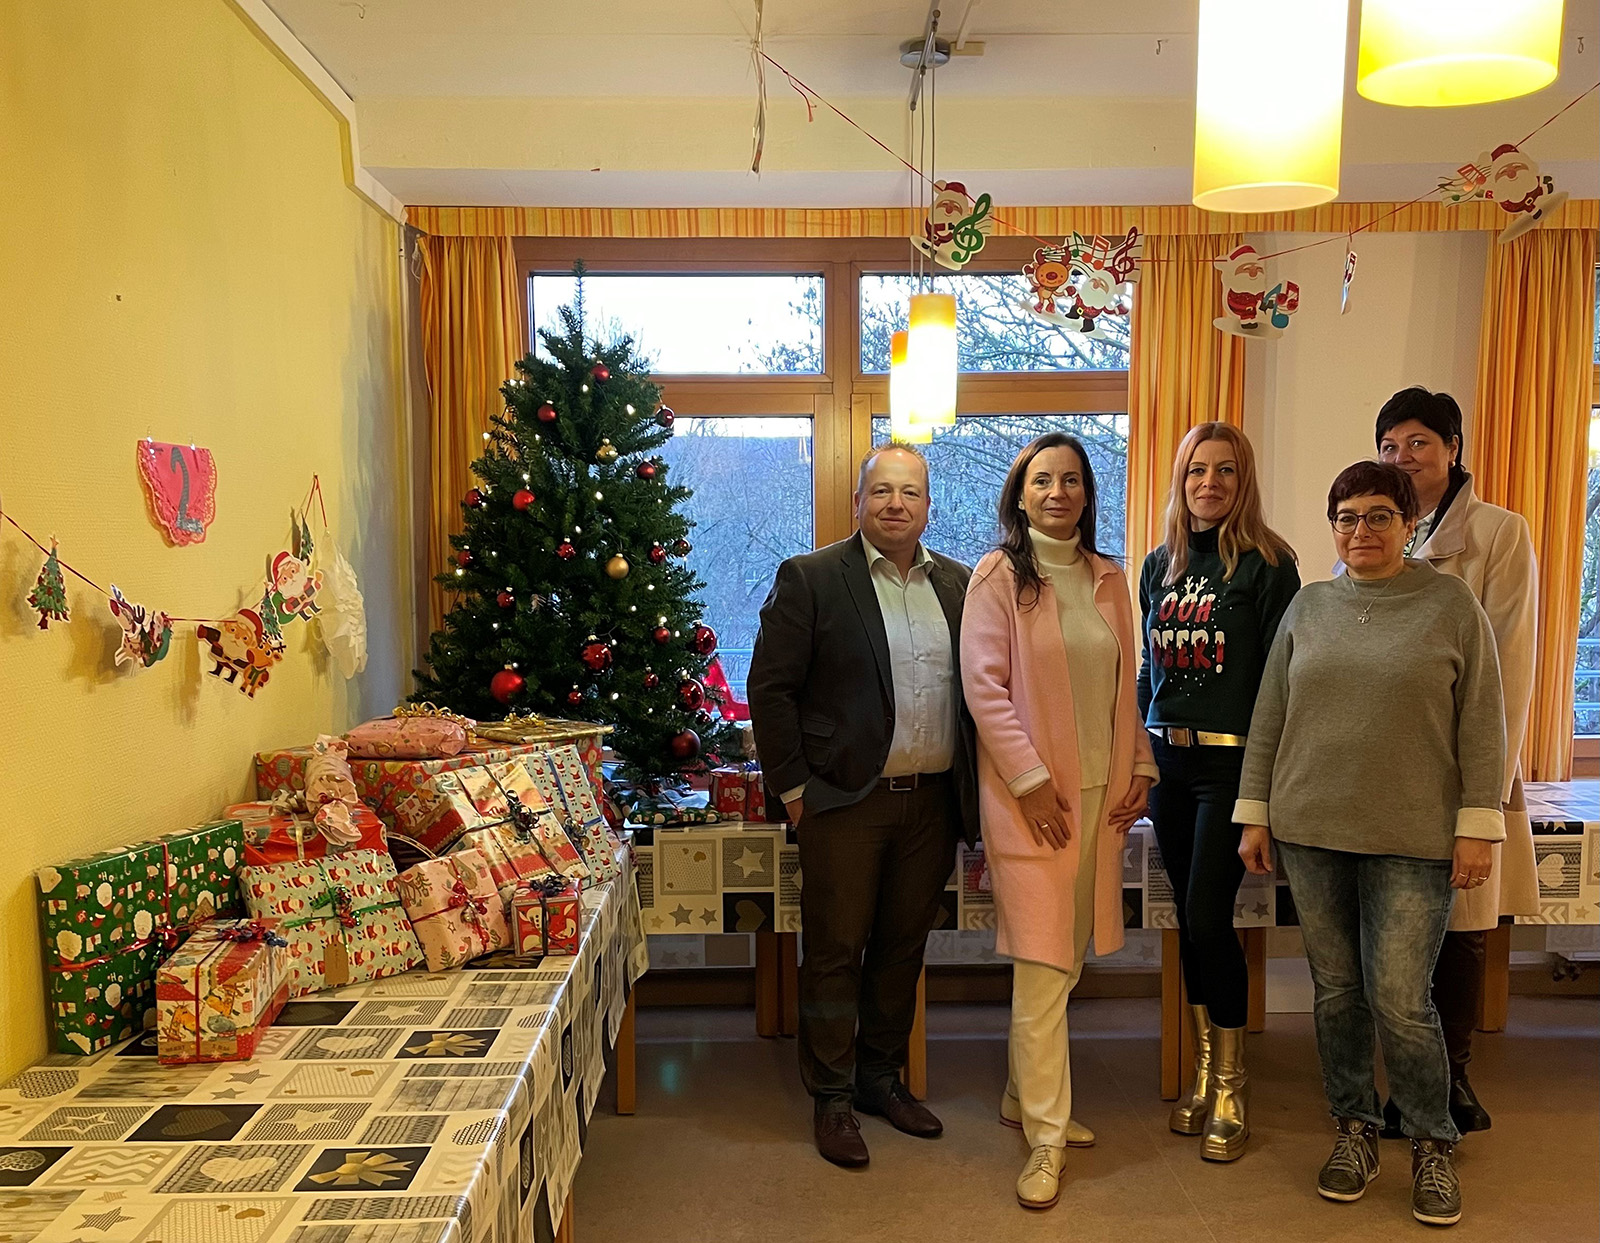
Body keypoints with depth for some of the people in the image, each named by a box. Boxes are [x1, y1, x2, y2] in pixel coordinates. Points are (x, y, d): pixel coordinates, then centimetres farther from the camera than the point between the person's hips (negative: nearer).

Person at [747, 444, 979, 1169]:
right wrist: (792, 787, -8)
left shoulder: (959, 584, 9)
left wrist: (969, 789, 7)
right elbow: (770, 688, -6)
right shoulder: (810, 578, -4)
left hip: (932, 801, 4)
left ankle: (881, 1077, 32)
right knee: (835, 951, 4)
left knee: (903, 946, 15)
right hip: (846, 800, -4)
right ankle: (832, 1098, 20)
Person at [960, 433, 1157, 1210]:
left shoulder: (1107, 579, 11)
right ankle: (1046, 1138, 6)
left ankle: (1024, 1097, 29)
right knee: (1044, 963, -4)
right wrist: (1031, 780, -15)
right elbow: (983, 687, -11)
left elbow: (1124, 687, 16)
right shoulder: (999, 576, -6)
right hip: (1032, 793, -5)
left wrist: (1139, 768, 7)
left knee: (1063, 958, 12)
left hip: (1101, 790, 6)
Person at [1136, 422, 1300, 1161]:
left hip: (1232, 761, -5)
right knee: (1189, 919, 11)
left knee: (1208, 918, -6)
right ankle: (1204, 1074, 25)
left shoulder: (1266, 565, -6)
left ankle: (1231, 1091, 11)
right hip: (1168, 759, 6)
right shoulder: (1160, 566, 12)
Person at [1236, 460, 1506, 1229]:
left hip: (1412, 840, -3)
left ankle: (1433, 1143, 19)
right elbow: (1268, 718, 9)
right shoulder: (1307, 607, 7)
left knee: (1400, 1000, -3)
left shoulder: (1451, 604, -1)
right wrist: (1255, 814, 6)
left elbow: (1481, 724, -1)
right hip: (1311, 831, 3)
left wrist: (1478, 826, -6)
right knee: (1336, 990, 10)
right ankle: (1355, 1129, 28)